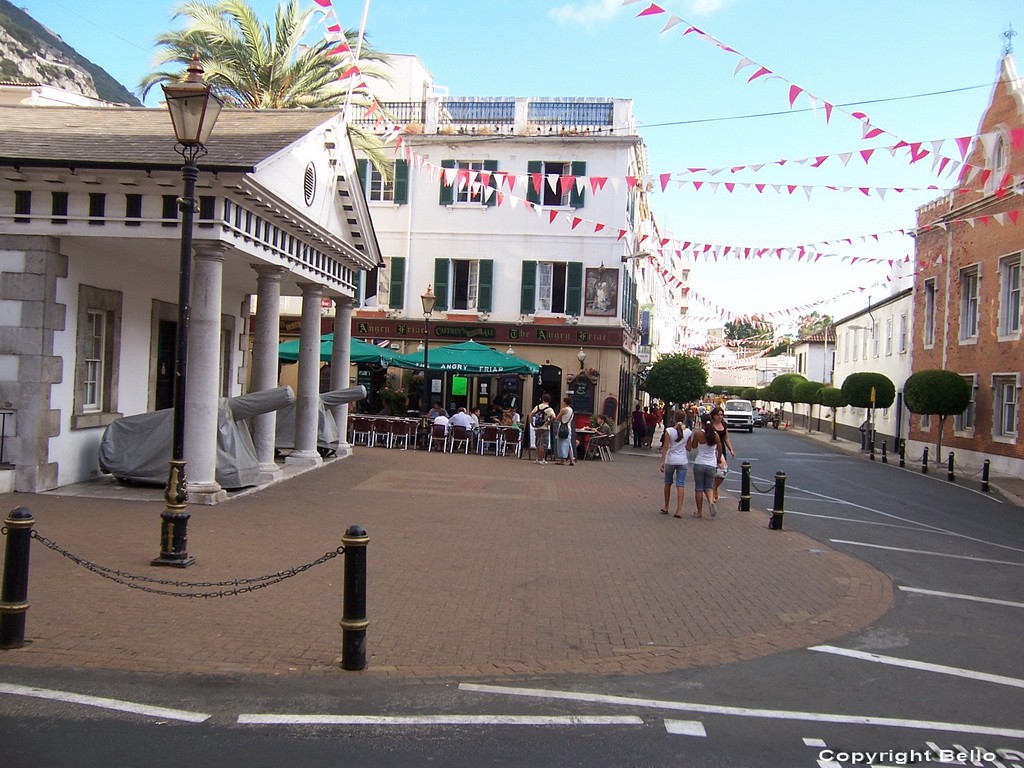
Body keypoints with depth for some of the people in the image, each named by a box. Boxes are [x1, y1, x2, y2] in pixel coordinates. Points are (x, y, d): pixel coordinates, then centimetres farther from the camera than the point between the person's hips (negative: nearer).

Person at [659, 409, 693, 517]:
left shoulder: (669, 431, -9)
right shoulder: (688, 432, -3)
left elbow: (665, 447, -11)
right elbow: (688, 448, 3)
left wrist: (662, 461, -10)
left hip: (670, 460, -1)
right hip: (683, 461, 1)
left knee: (668, 483, 16)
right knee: (680, 485, 0)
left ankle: (666, 507, 26)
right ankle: (679, 510, -9)